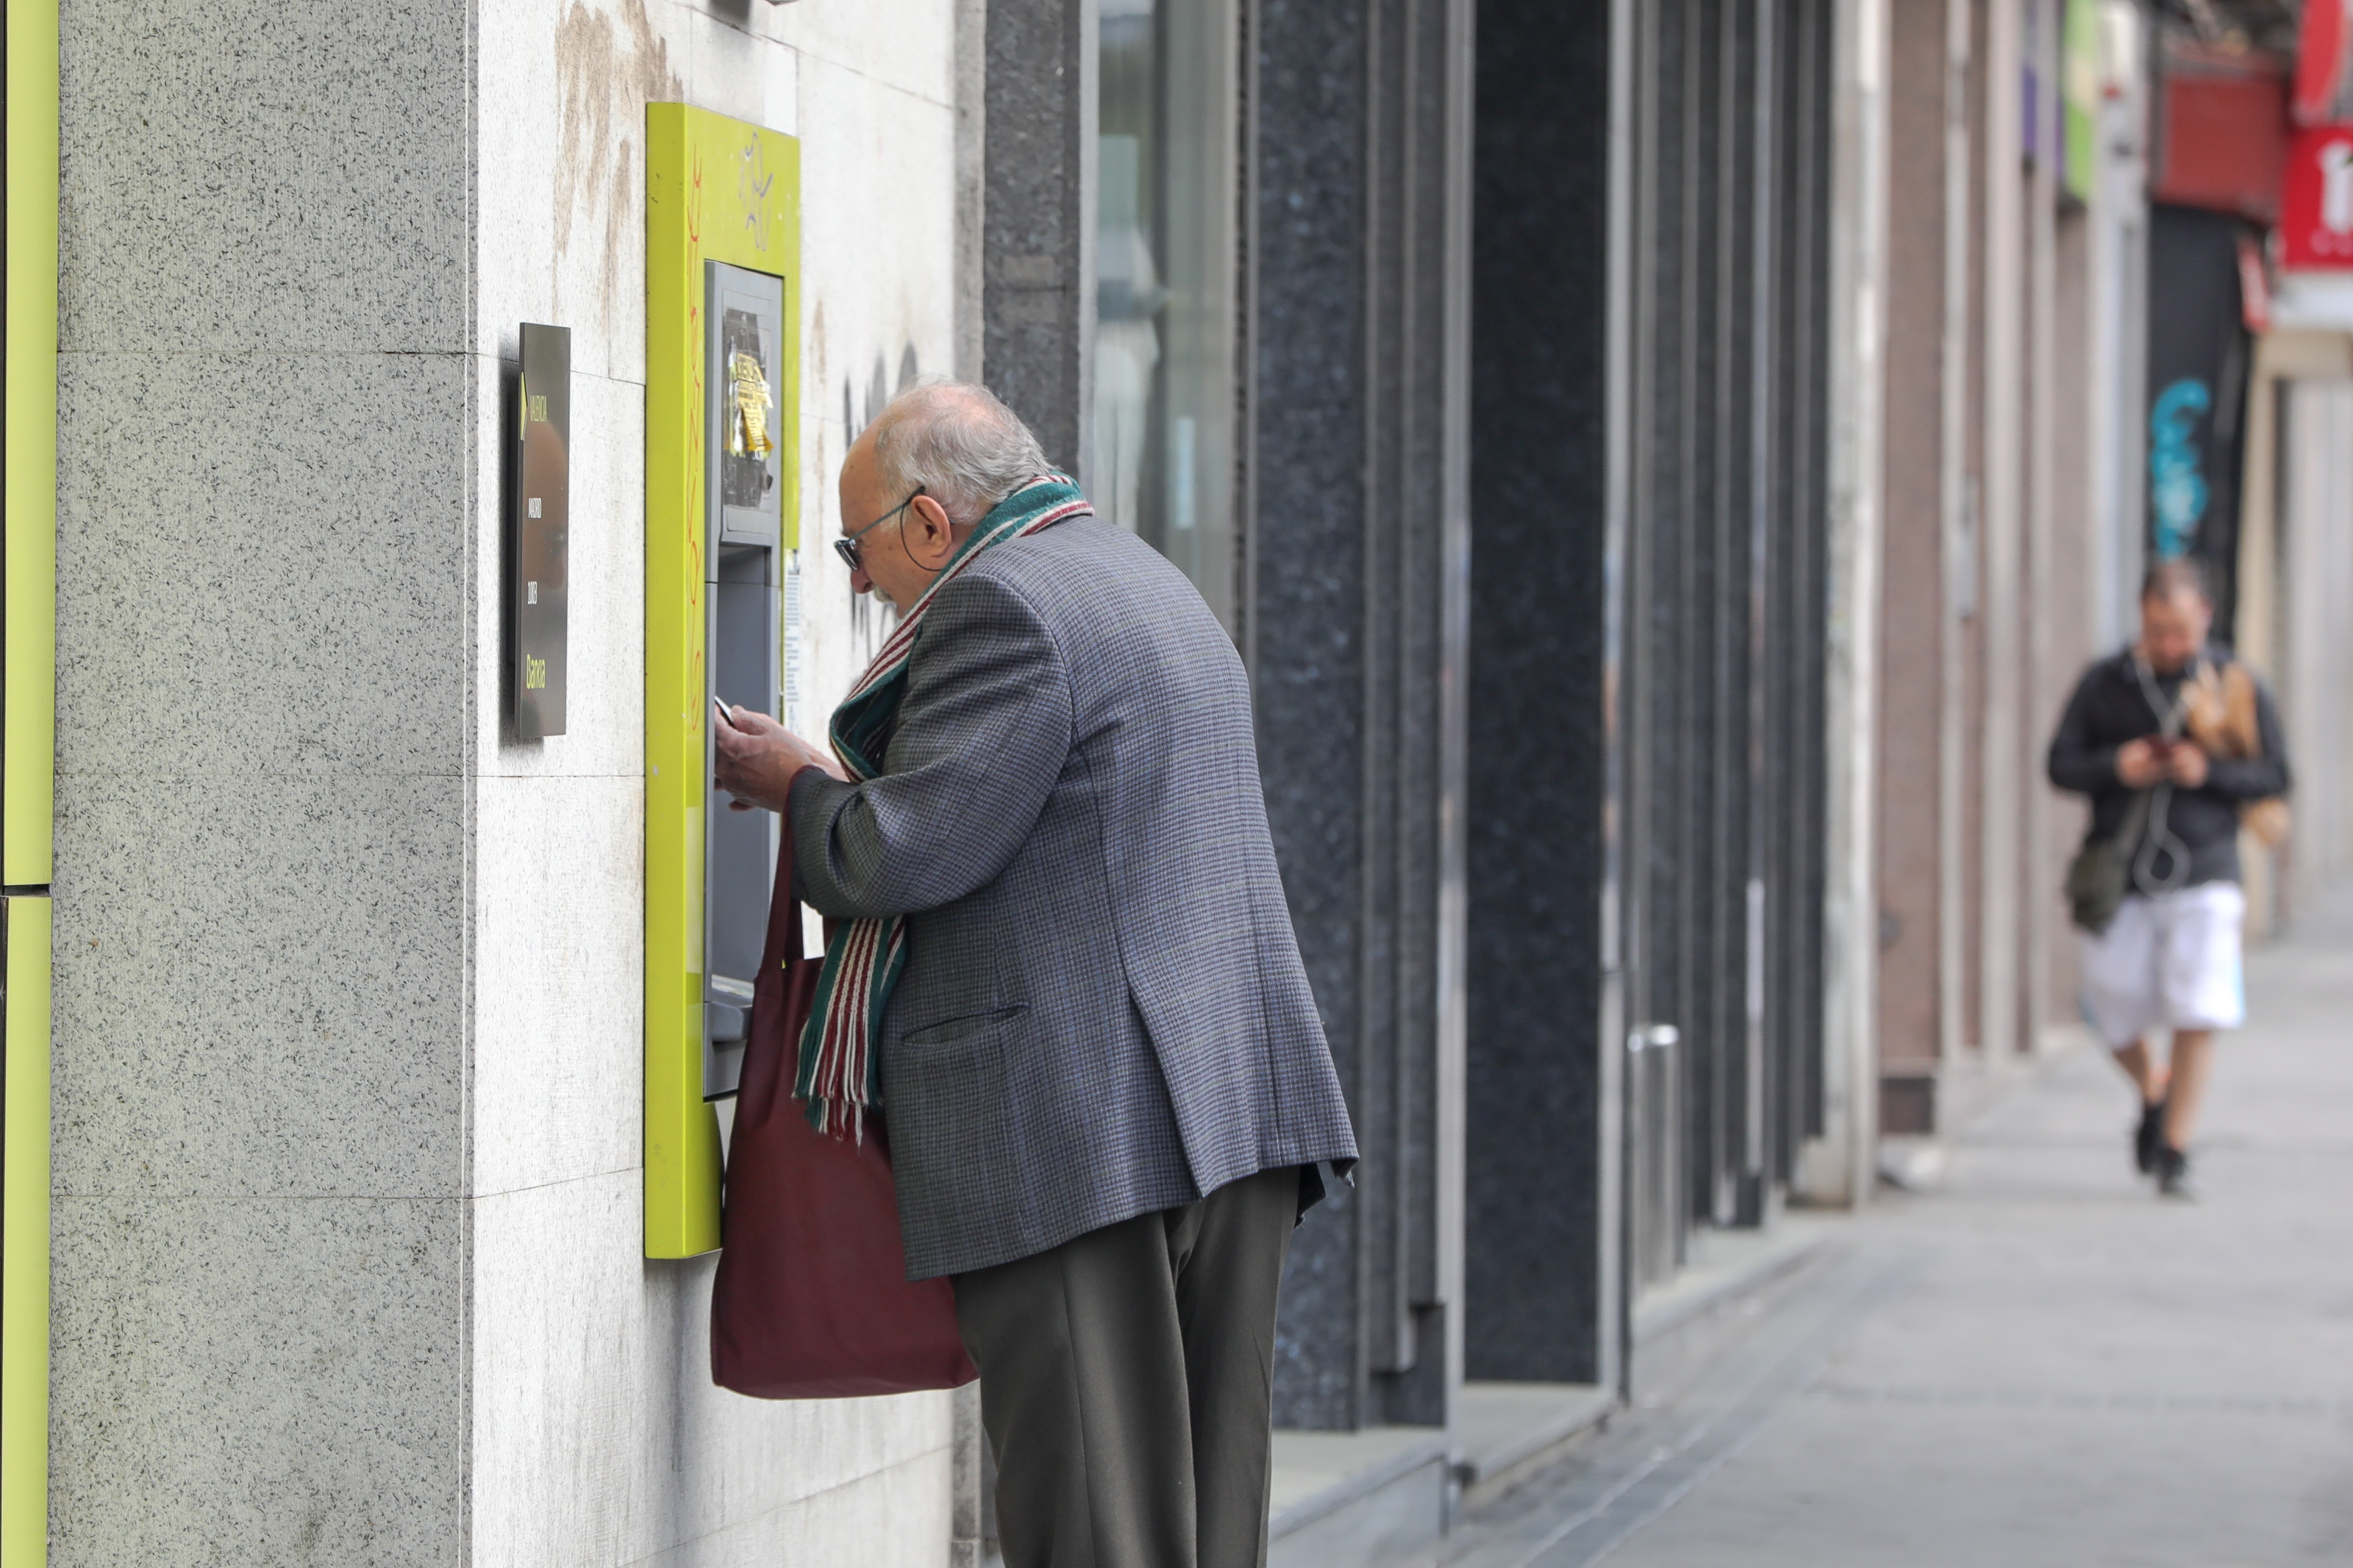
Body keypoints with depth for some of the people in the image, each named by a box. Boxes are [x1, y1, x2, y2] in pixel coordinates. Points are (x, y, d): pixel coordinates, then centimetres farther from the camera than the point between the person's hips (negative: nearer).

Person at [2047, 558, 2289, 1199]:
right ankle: (2153, 1095, 37)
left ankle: (2175, 1153, -1)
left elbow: (2274, 776, 1)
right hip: (2119, 872, 2)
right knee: (2116, 1014, 5)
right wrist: (2117, 767, -16)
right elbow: (2062, 763, 4)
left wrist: (2211, 773, -17)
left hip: (2202, 874, -2)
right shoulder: (2105, 682, 4)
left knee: (2198, 1014, -11)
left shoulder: (2236, 684, 1)